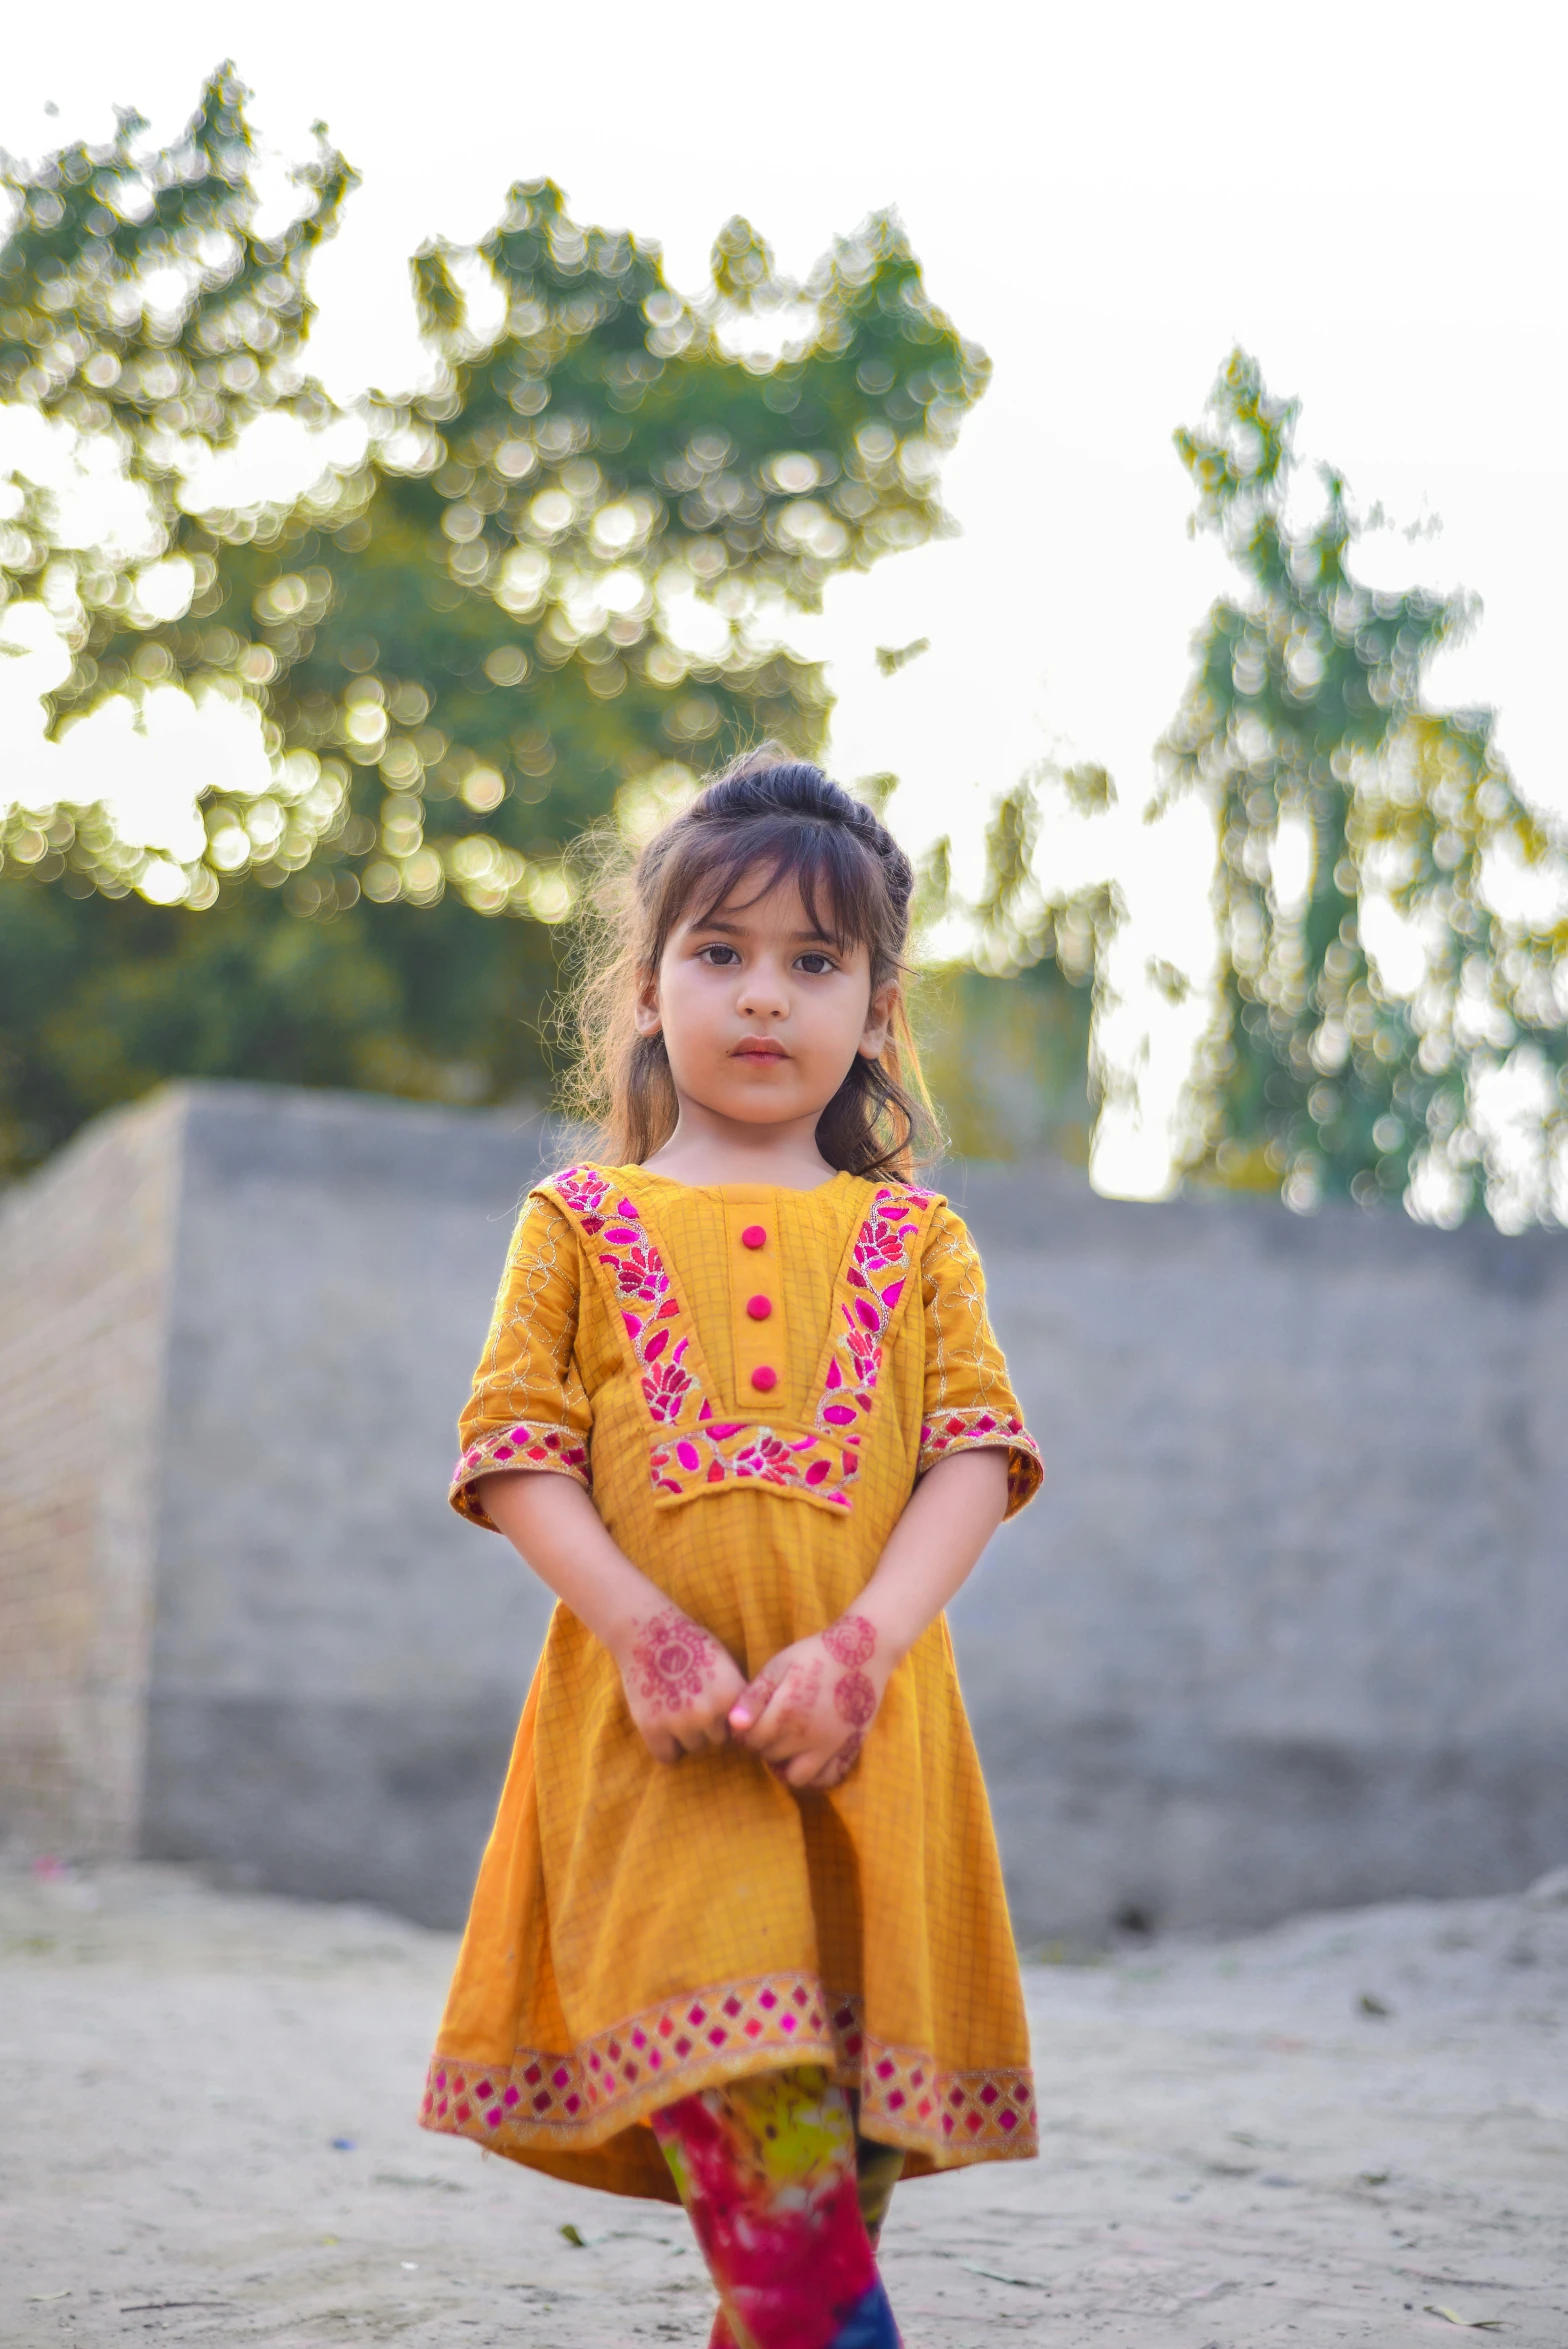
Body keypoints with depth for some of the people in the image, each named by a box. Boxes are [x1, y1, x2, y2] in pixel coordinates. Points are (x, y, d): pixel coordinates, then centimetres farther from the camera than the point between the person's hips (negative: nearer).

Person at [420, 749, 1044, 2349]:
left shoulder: (912, 1240, 14)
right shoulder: (585, 1223, 12)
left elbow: (977, 1452, 4)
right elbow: (514, 1450, 3)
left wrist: (862, 1644, -12)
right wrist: (643, 1632, -12)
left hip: (863, 1726, 2)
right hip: (656, 1733, -2)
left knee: (850, 2122, 0)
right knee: (738, 2082, -19)